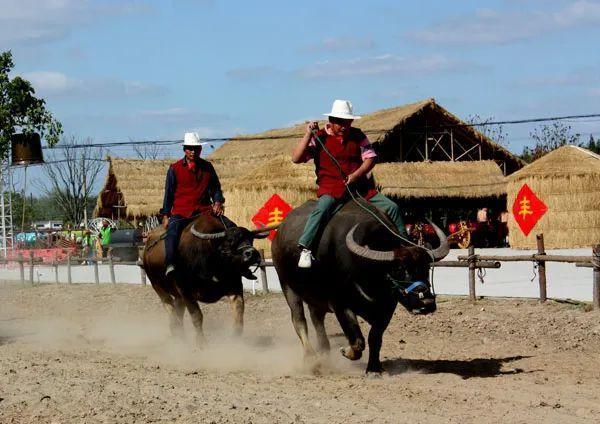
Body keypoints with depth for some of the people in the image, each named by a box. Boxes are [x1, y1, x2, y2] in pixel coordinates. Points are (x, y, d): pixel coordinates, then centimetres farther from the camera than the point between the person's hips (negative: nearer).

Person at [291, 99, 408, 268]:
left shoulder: (357, 136, 11)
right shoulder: (319, 138, 2)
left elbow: (370, 157, 4)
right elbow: (296, 158, -6)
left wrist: (356, 175, -12)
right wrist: (308, 135, -15)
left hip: (360, 187, 4)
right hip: (330, 188, -4)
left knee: (392, 207, -2)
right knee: (322, 209, -36)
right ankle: (305, 249, -39)